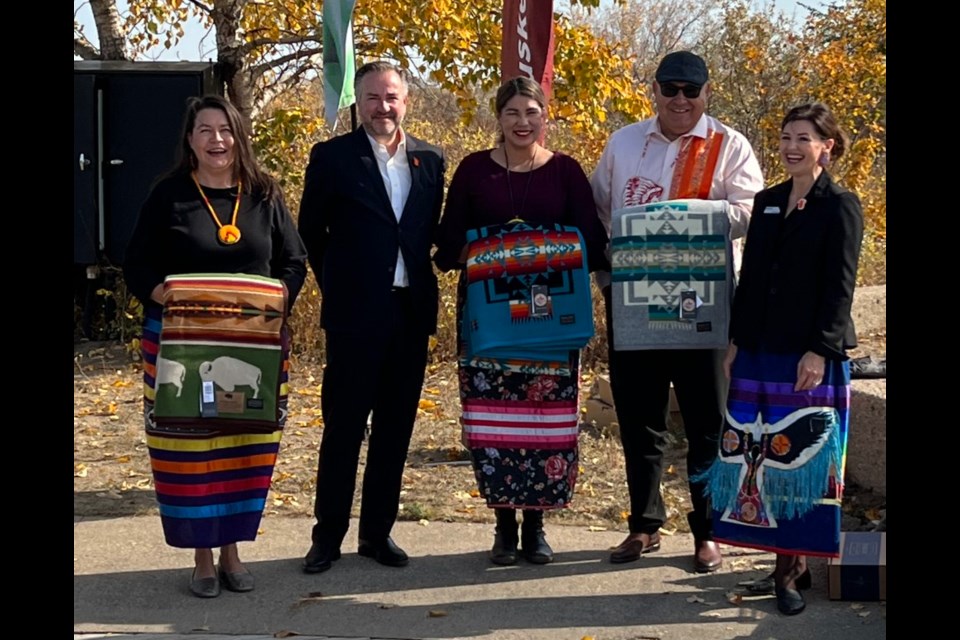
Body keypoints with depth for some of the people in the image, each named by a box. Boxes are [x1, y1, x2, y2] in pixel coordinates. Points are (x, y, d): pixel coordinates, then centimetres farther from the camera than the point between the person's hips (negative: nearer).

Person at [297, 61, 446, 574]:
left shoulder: (430, 160, 9)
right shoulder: (332, 156, -1)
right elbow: (311, 232, 5)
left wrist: (421, 284, 7)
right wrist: (336, 285, 6)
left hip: (412, 312, 4)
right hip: (355, 313, -4)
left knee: (395, 429, 10)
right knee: (343, 427, 2)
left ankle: (377, 532, 21)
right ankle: (328, 536, 13)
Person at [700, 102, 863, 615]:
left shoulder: (840, 207, -5)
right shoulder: (767, 202, 12)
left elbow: (839, 287, -10)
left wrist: (820, 351, -17)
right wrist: (735, 341, 10)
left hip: (810, 357, -6)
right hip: (760, 353, 6)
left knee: (802, 459, 0)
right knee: (766, 459, 8)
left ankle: (793, 567, 10)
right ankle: (787, 565, 19)